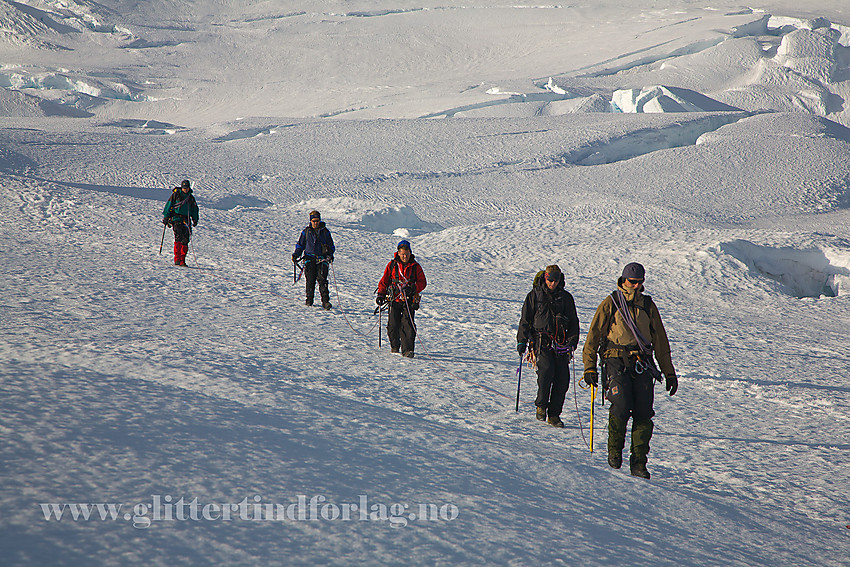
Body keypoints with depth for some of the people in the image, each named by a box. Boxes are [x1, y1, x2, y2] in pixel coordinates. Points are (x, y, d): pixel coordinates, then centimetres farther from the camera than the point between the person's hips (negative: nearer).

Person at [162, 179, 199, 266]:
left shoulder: (191, 198, 16)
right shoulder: (176, 195, 3)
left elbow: (194, 210, 26)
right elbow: (169, 205, 2)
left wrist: (195, 220, 16)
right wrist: (165, 217, -3)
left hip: (185, 220, 5)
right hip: (176, 218, -5)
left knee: (185, 239, -4)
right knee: (178, 237, -19)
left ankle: (182, 261, -1)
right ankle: (177, 259, -21)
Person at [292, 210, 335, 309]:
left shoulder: (325, 231, 10)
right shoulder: (306, 231, 11)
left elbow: (331, 246, 17)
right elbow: (300, 245, 19)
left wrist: (330, 255, 0)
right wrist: (296, 255, 4)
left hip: (322, 259, -1)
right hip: (310, 259, 1)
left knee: (322, 279, -13)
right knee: (310, 279, -6)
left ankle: (325, 301, -16)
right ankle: (309, 299, 8)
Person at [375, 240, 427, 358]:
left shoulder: (415, 266, 4)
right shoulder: (392, 265, 6)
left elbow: (422, 282, 3)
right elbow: (384, 281, 12)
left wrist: (413, 288, -15)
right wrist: (381, 294, 2)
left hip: (410, 300, -1)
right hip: (394, 300, 1)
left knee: (407, 325, -13)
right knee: (393, 325, 2)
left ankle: (407, 349, -14)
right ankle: (394, 345, 26)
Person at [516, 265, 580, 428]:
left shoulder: (566, 297, 12)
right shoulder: (534, 295, 6)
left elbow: (573, 322, 16)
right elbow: (525, 319, 9)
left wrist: (572, 341, 4)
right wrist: (522, 341, 1)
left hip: (560, 342, 3)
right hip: (541, 340, -3)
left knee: (562, 378, -6)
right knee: (546, 370, -24)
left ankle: (554, 414, 4)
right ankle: (541, 406, -6)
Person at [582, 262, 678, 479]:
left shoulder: (648, 305, 15)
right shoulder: (610, 304, 5)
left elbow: (660, 341, 20)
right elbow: (594, 336, 5)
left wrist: (669, 372, 18)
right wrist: (590, 367, -2)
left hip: (642, 364, 3)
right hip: (616, 362, -3)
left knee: (643, 413, -8)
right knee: (621, 407, -19)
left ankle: (639, 463, -2)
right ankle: (614, 450, 5)